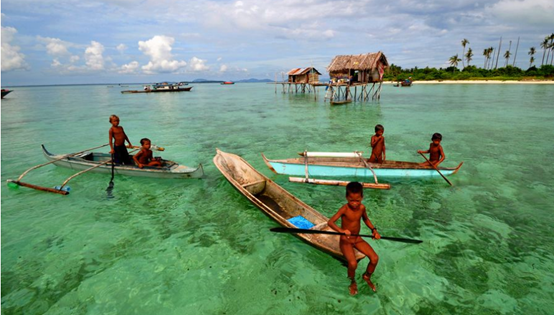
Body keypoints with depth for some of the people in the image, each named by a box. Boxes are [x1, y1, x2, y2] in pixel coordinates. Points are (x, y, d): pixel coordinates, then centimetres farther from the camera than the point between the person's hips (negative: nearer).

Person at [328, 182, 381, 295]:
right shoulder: (344, 209, -23)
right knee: (353, 263, -26)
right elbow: (330, 222, -30)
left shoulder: (362, 207, -7)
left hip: (358, 239, 5)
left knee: (375, 258, -9)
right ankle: (353, 282, 9)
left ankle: (367, 277, 24)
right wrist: (341, 230, -47)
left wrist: (374, 230, 0)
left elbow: (365, 219, 15)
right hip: (345, 241, -5)